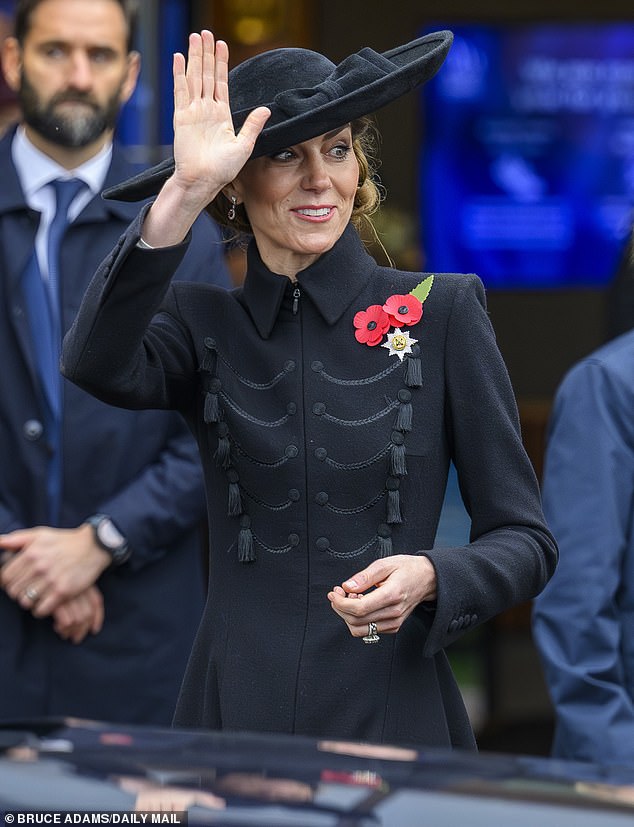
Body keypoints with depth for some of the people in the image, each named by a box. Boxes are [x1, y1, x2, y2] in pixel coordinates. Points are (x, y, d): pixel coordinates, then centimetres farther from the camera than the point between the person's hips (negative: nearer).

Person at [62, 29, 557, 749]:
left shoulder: (441, 313, -2)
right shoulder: (204, 324, 3)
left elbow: (525, 541, -1)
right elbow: (96, 364, -21)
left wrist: (428, 577, -21)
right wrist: (183, 196, -27)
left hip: (394, 712, -1)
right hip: (236, 713, 1)